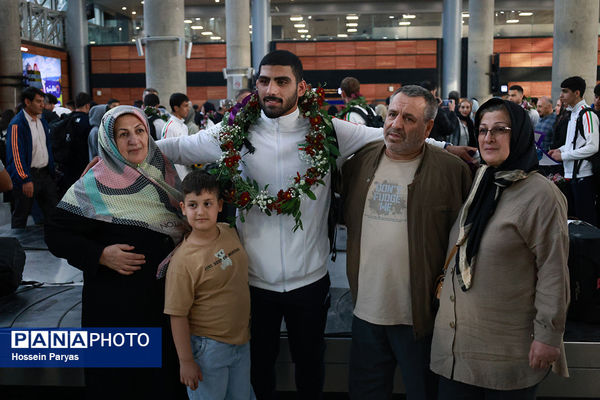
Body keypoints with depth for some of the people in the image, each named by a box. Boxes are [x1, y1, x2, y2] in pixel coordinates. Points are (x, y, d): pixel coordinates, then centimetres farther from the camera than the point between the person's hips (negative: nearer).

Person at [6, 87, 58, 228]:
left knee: (53, 211, 8)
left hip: (44, 173, 7)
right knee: (21, 214, 6)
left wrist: (51, 170, 16)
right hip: (27, 175, -7)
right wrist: (25, 180, -23)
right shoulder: (17, 124, -14)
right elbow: (16, 154, -19)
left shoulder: (42, 121, 11)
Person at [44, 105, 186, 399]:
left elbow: (183, 222, 17)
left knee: (166, 374, 17)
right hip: (116, 301, -4)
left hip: (166, 295, 5)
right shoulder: (94, 184, -12)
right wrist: (100, 255, -21)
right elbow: (56, 234, -10)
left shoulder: (164, 172, 2)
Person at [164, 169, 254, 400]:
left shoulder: (230, 234, -2)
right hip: (207, 347, -6)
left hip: (241, 341, 6)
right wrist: (186, 361, -14)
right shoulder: (183, 260, -20)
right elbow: (178, 315, -16)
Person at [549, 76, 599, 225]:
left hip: (583, 175, -9)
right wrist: (560, 149, 9)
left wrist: (563, 155, -16)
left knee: (586, 218, -4)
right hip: (572, 173, 9)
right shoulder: (573, 113, 14)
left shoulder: (587, 114, -15)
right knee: (575, 215, 16)